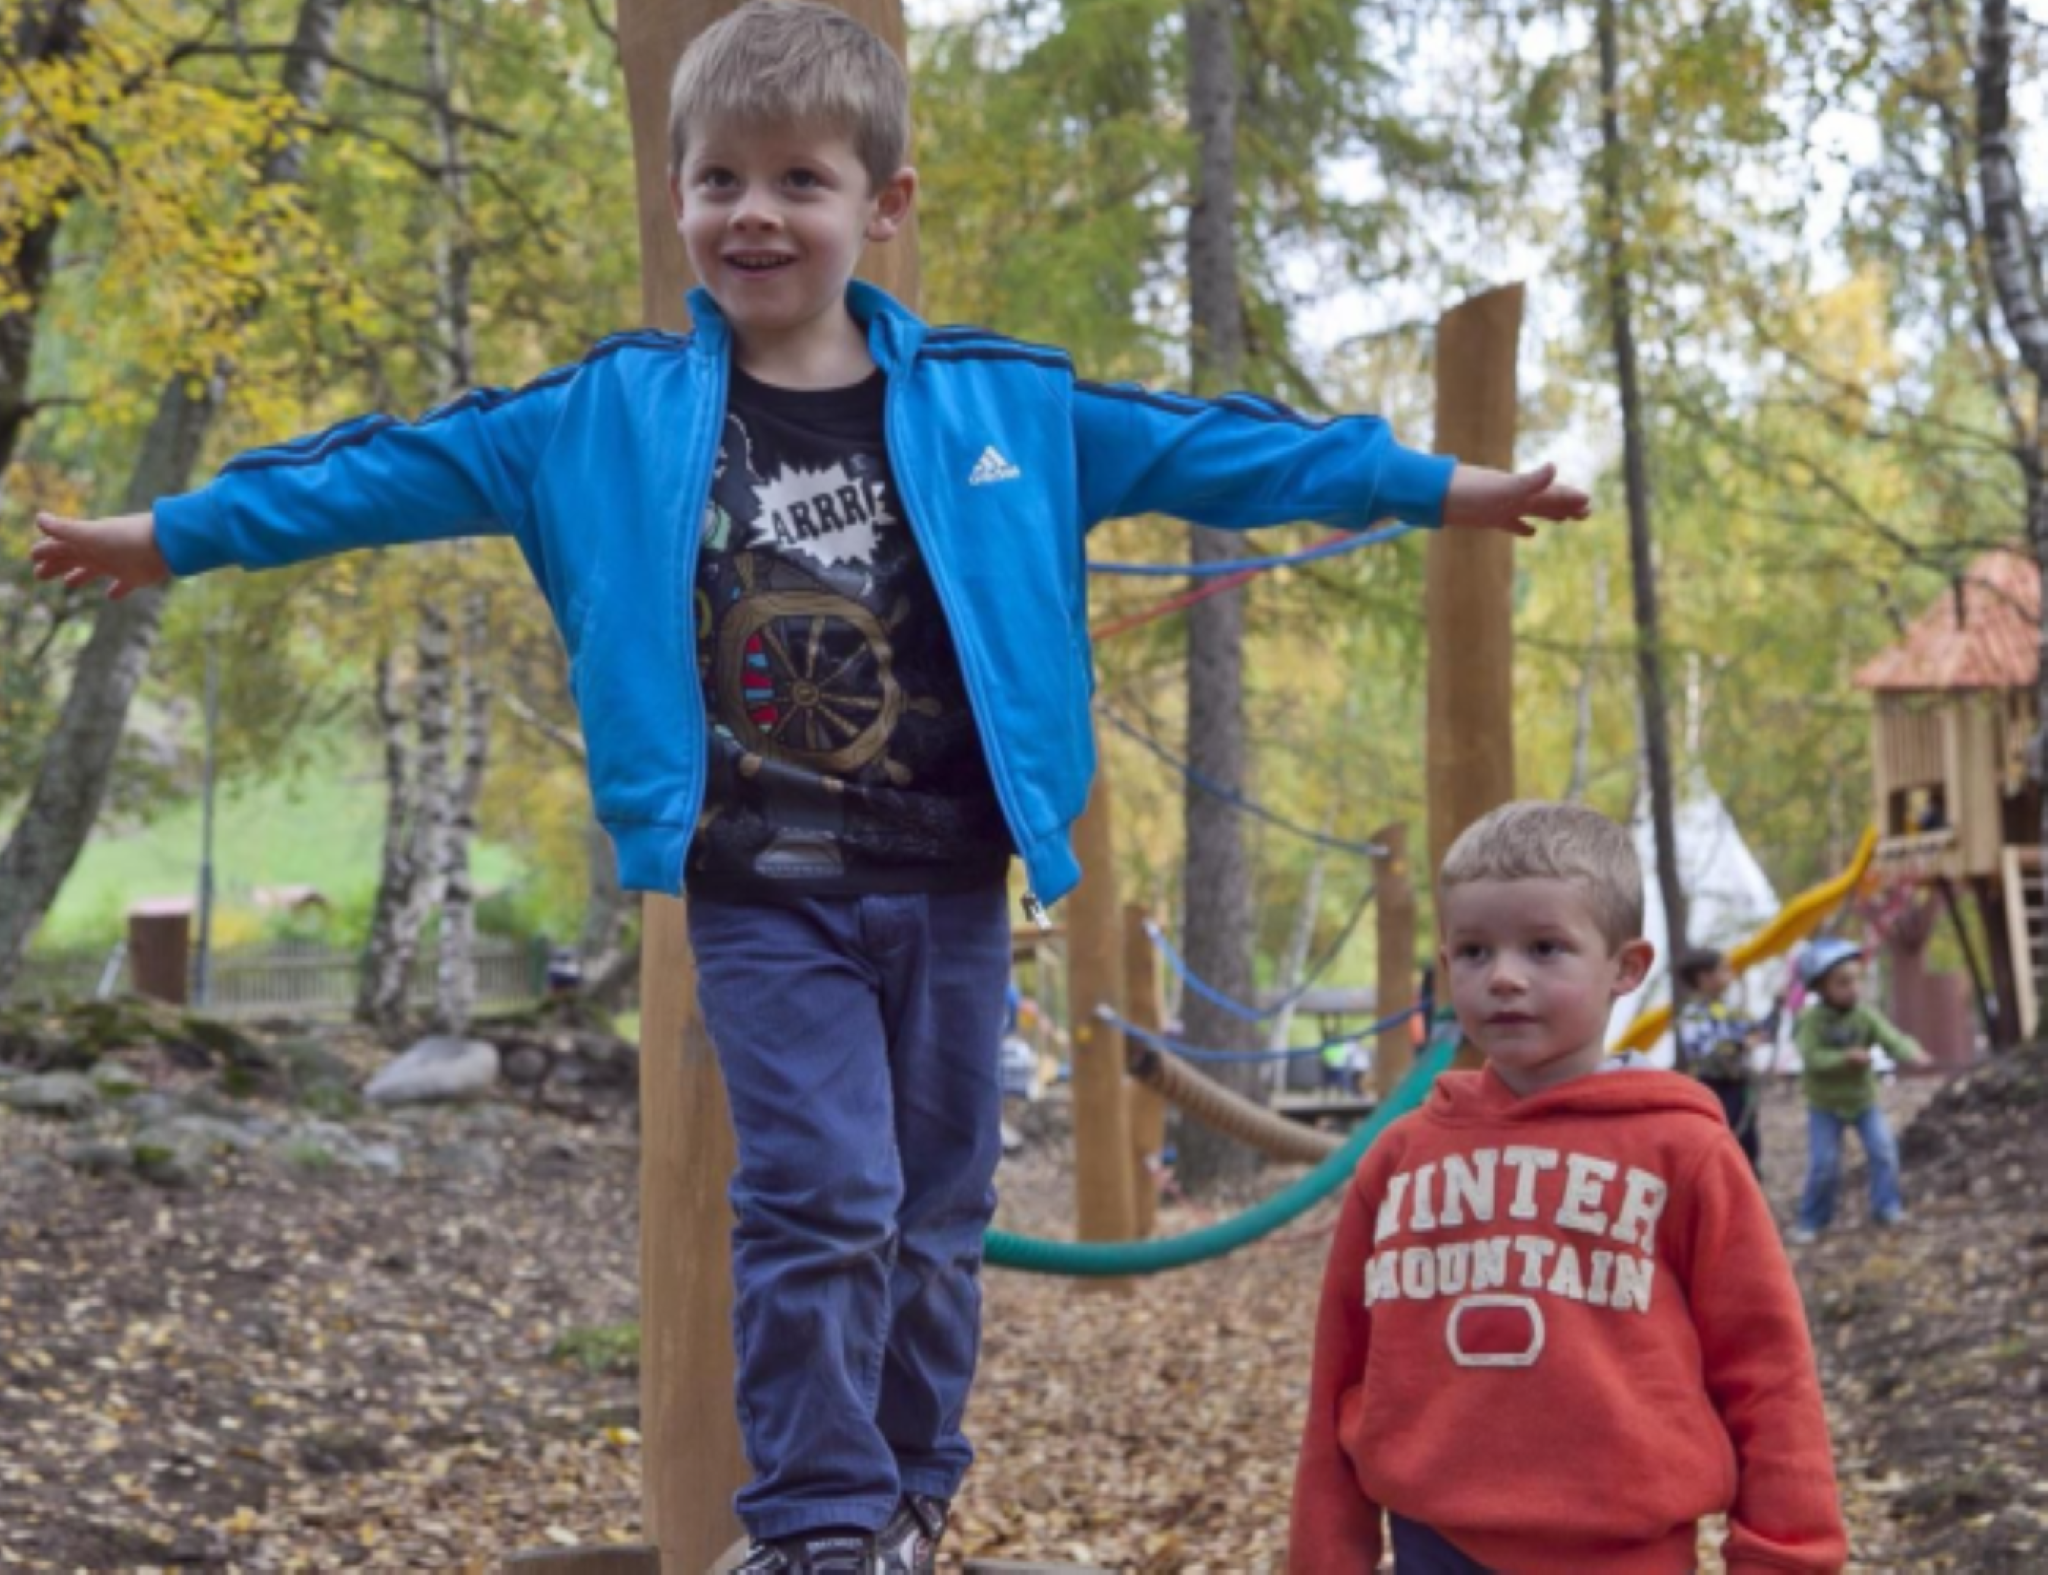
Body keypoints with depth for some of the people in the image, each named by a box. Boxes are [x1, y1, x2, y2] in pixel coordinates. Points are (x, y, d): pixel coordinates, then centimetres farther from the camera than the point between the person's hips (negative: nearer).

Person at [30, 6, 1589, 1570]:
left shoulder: (997, 400, 1)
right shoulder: (612, 415, 0)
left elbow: (1203, 445, 5)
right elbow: (404, 466, 5)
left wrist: (1437, 486, 4)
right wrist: (174, 532, 6)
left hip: (949, 882, 2)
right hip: (762, 895, -2)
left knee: (936, 1212, 10)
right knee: (823, 1199, -9)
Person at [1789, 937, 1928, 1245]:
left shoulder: (1865, 1015, -11)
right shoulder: (1811, 1021, -17)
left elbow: (1892, 1039, -22)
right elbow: (1812, 1057, -27)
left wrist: (1912, 1054, -43)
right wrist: (1845, 1058, -42)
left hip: (1863, 1099, 3)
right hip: (1825, 1105, -3)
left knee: (1883, 1150, -11)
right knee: (1824, 1164, -6)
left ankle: (1887, 1207, 3)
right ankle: (1811, 1220, 10)